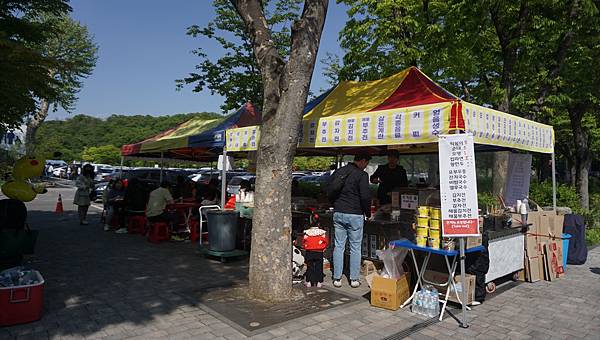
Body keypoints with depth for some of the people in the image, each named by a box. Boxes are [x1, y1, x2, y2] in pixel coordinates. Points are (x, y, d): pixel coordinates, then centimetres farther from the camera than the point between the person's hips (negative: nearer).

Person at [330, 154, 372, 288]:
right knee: (355, 247, 7)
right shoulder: (362, 175, -10)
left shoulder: (338, 172, 8)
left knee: (338, 246, 9)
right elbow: (365, 196, -15)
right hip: (355, 215, -5)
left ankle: (337, 278, 13)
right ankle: (354, 279, 14)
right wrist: (368, 213, 0)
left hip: (338, 214, 5)